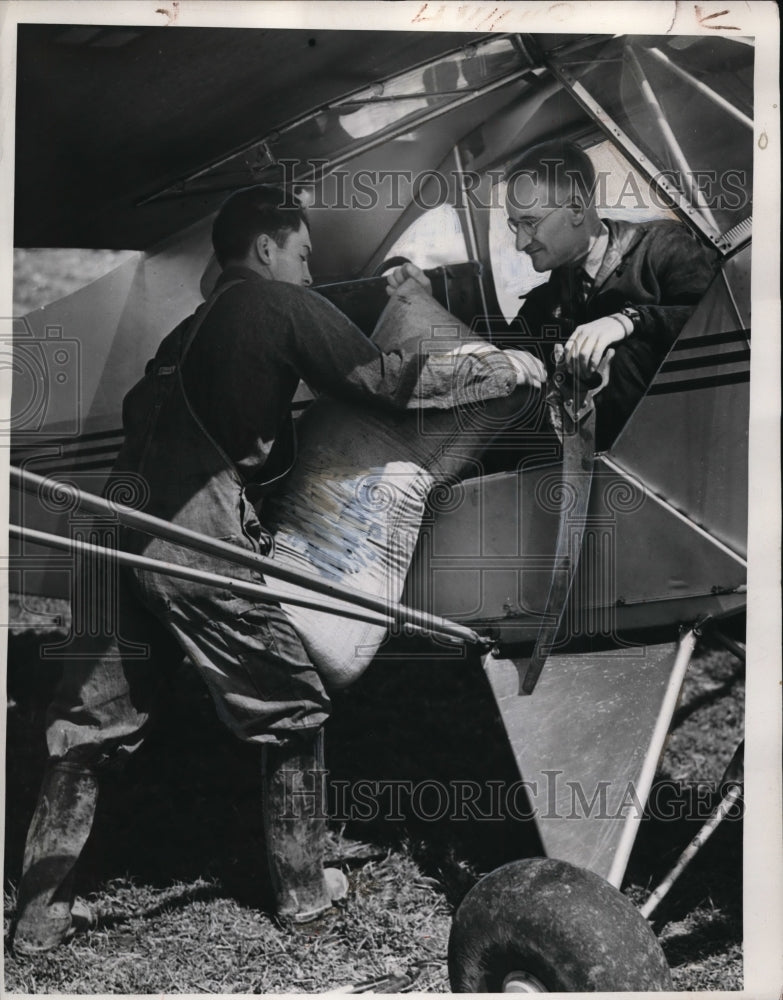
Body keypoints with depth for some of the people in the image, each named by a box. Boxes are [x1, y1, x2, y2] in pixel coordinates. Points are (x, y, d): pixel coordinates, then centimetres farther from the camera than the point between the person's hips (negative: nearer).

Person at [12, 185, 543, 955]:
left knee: (89, 725, 14)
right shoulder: (284, 305, 1)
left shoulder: (196, 323, 23)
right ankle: (302, 890, 24)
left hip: (122, 526, 8)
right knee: (292, 711, 11)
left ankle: (38, 917, 19)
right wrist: (506, 367, 7)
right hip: (200, 539, -7)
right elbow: (388, 382, -3)